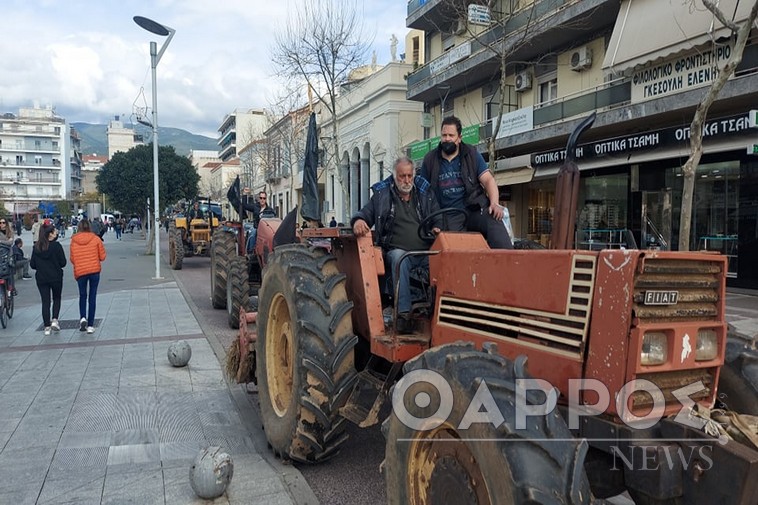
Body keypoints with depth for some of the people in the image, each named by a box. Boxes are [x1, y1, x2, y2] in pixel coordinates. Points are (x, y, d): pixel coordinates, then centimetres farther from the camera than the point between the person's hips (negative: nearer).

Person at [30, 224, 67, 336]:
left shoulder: (36, 247, -1)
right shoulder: (56, 246, -12)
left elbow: (32, 264, 2)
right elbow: (63, 263, -11)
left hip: (41, 279, 3)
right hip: (56, 277, -2)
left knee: (45, 302, 8)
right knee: (57, 298, 18)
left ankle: (47, 327, 7)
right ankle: (54, 320, 3)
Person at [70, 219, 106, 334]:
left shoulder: (74, 241, -2)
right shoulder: (95, 239, -5)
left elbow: (72, 259, 4)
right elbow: (102, 256, -2)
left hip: (80, 271, 1)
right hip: (94, 270, -1)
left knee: (82, 296, 19)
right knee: (92, 297, 6)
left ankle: (83, 318, -1)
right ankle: (90, 325, 5)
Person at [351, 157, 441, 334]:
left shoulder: (425, 192, 16)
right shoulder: (382, 195, 11)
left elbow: (438, 218, 18)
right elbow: (366, 213, 9)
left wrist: (437, 229, -7)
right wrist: (358, 221, -16)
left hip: (425, 252, 2)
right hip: (397, 251, -1)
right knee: (399, 257, -39)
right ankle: (403, 313, -39)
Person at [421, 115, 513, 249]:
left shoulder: (472, 154, 12)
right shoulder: (430, 160, 14)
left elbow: (488, 180, 4)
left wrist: (495, 203, -15)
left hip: (474, 209, 0)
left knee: (494, 221, -32)